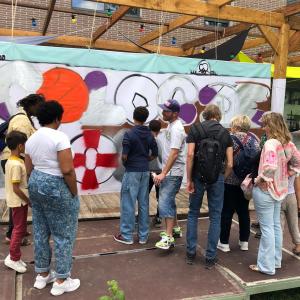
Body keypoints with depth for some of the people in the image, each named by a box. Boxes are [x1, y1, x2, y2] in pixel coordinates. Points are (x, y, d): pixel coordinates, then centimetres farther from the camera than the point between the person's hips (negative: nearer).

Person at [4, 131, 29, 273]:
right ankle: (13, 259, 15)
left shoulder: (11, 161, 7)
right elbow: (16, 188, -24)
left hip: (18, 201, 9)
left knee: (18, 229, 18)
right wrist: (29, 201, -15)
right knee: (19, 229, 3)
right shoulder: (17, 164, -23)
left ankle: (13, 256, 28)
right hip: (19, 202, -9)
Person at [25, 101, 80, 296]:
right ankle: (61, 281, 15)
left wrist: (37, 188, 21)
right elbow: (67, 170, -23)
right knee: (63, 235, 5)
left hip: (36, 185, 8)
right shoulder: (59, 137, -18)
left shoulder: (31, 140, 6)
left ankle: (42, 275, 31)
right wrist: (74, 193, -12)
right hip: (57, 187, -8)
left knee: (41, 232, 17)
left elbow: (29, 170, 11)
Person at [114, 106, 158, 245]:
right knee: (144, 203, 10)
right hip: (145, 171, 6)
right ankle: (143, 235, 17)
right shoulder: (150, 135, 5)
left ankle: (127, 235, 10)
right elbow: (154, 154, 11)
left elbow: (124, 156, -16)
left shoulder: (129, 134, -13)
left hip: (132, 172, -6)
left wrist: (126, 164, 4)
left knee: (128, 203, 3)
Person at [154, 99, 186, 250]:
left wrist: (163, 173, -27)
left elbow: (174, 154, -25)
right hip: (168, 171, 10)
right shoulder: (171, 125, 13)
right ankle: (175, 228, 32)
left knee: (165, 202, -13)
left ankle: (169, 237, -11)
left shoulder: (176, 128, -18)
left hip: (173, 173, -10)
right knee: (169, 201, 18)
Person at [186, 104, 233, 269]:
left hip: (198, 176, 0)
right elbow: (230, 163, 0)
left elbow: (190, 155, -9)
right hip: (217, 178, 0)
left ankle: (190, 253, 18)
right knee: (215, 217, 9)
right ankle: (210, 257, 14)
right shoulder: (225, 133, 4)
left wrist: (189, 179, -6)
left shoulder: (195, 129, 1)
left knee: (193, 214, 14)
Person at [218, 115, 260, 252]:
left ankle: (224, 242, 11)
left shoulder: (230, 138, -11)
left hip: (231, 181, -5)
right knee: (244, 211, 14)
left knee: (227, 212, 4)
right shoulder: (254, 139, 4)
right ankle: (244, 242, 23)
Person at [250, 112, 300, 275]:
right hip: (280, 189, 9)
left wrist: (259, 180, -19)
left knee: (267, 228, 1)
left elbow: (270, 167, -34)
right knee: (276, 225, 19)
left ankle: (266, 266, 13)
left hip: (265, 190, -9)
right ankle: (276, 260, 32)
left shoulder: (271, 143, -22)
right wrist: (285, 175, 11)